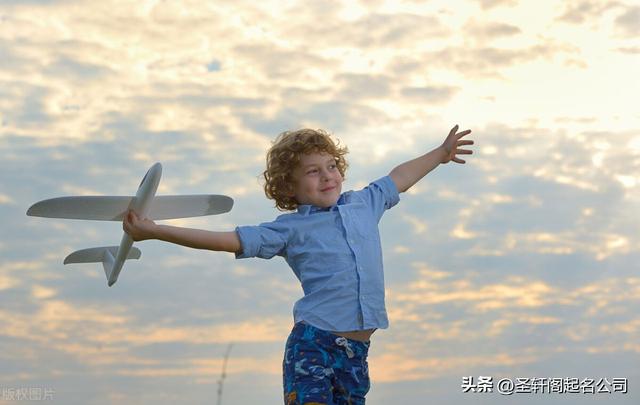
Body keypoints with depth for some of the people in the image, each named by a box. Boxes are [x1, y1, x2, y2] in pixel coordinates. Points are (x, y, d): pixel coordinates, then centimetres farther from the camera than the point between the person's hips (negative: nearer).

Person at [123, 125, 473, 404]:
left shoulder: (364, 204, 15)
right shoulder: (290, 229, 2)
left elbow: (398, 179, 33)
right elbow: (230, 240, -1)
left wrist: (440, 154, 48)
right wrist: (154, 232, -6)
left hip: (357, 350, 5)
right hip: (313, 343, -4)